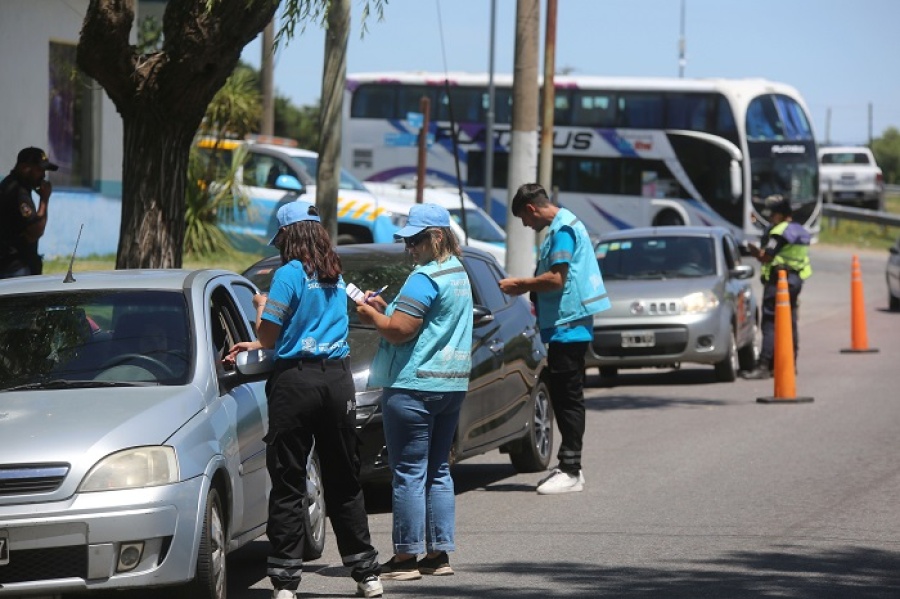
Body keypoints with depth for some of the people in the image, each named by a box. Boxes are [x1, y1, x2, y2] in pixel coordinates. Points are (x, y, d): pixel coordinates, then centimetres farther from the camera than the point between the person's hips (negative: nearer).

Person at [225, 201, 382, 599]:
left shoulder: (290, 274, -8)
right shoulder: (335, 277, 13)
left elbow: (269, 336, -8)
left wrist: (261, 305, 13)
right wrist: (254, 346, 29)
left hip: (297, 381, -6)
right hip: (339, 379, 6)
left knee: (288, 484, -1)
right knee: (344, 482, 13)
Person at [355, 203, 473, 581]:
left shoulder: (425, 278, -16)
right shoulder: (458, 273, 15)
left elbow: (398, 331, -21)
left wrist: (370, 314, -3)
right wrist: (385, 307, 14)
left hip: (414, 387, -10)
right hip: (451, 384, 10)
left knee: (409, 473, -5)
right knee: (438, 472, 13)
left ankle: (406, 557, -4)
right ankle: (439, 553, 14)